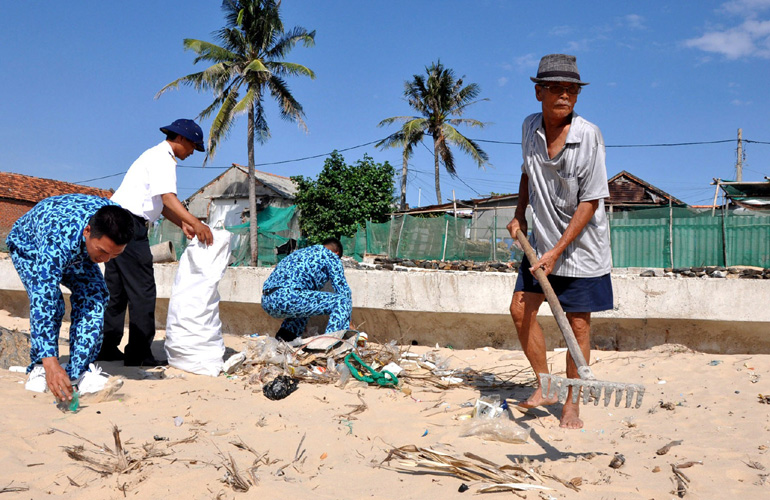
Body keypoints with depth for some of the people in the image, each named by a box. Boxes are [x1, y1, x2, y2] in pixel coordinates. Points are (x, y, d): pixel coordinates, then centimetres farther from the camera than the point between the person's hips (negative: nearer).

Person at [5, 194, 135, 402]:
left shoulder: (115, 220, -33)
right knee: (48, 302, -27)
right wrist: (49, 361, -54)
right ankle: (39, 368, -10)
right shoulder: (57, 242, -48)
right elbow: (42, 301, -50)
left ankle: (79, 371, -10)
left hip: (77, 251, 5)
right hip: (28, 244, -4)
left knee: (94, 295, -17)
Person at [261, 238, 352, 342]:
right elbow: (343, 290, 13)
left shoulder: (299, 253, 36)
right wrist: (347, 321, 26)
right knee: (343, 301, 0)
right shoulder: (331, 256, 14)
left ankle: (285, 335, 17)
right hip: (288, 297, -8)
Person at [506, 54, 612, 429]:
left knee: (578, 324, 0)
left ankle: (572, 404, 15)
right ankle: (545, 385, 19)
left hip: (581, 245, -5)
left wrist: (557, 251, -21)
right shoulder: (530, 127, -2)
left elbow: (590, 202, -17)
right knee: (521, 308, 1)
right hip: (541, 239, 5)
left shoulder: (589, 135, -18)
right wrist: (519, 215, 9)